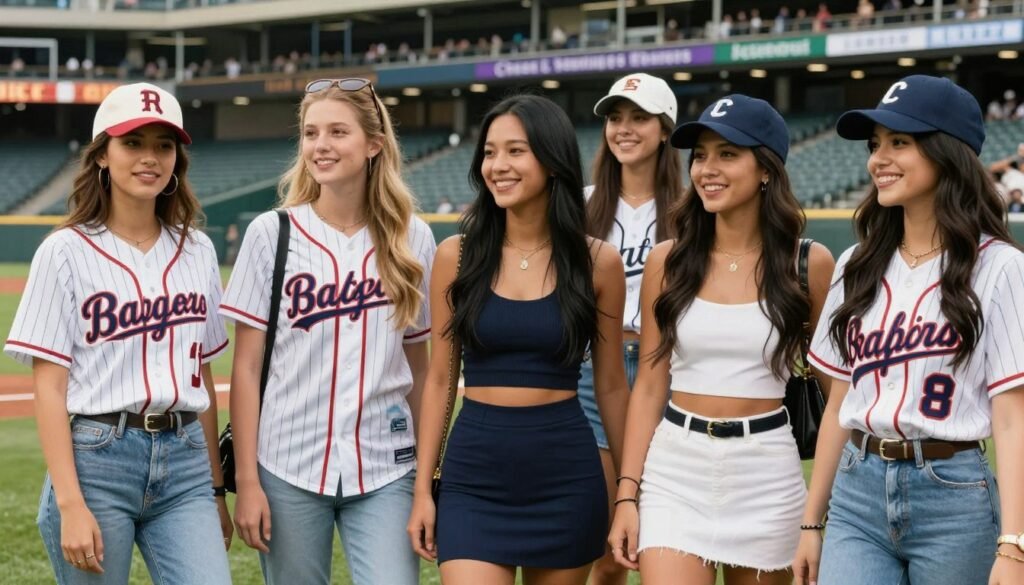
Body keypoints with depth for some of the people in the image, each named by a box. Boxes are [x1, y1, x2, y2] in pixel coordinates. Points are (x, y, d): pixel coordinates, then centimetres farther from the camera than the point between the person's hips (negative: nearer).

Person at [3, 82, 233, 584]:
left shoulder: (196, 251, 11)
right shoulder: (66, 252, -3)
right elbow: (49, 388, -7)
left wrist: (215, 488, 13)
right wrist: (70, 504, -15)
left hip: (184, 462, 4)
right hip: (96, 461, -3)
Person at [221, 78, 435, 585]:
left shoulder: (411, 239, 4)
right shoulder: (271, 234, -1)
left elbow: (419, 365, 11)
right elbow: (246, 367, -1)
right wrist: (247, 480, -5)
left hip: (385, 470, 1)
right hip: (289, 468, -1)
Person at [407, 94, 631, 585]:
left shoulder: (597, 262, -1)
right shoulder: (457, 255, 1)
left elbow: (611, 386, 7)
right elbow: (439, 379, 7)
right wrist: (423, 487, 4)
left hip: (565, 471, 0)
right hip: (475, 472, 0)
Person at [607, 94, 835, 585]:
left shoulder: (808, 264, -2)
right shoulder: (668, 261, 2)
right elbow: (649, 386, 5)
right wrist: (627, 493, 0)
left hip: (766, 472, -1)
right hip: (675, 470, 1)